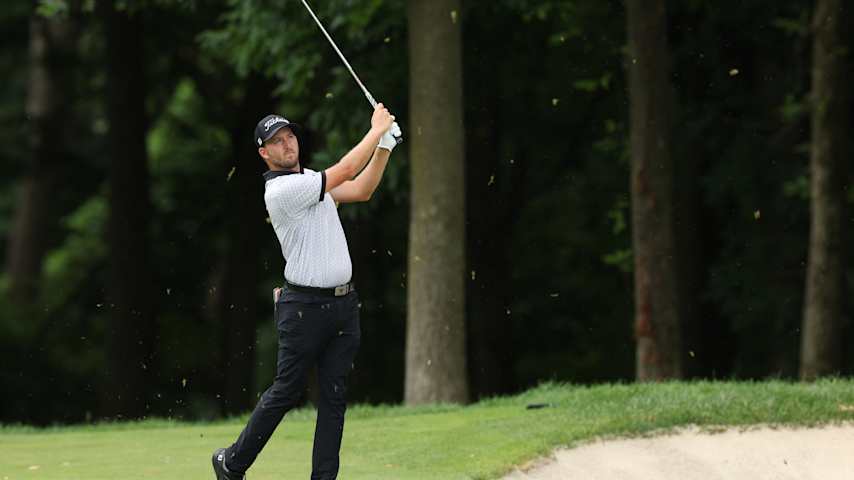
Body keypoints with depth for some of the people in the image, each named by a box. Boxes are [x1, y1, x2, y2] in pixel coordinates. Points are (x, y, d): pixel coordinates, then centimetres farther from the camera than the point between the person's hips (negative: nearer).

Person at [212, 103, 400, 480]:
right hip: (305, 305, -8)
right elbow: (345, 171, -18)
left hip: (343, 304, 8)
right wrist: (376, 130, -9)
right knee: (286, 392, 0)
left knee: (334, 395, 3)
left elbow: (361, 190, 14)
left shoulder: (308, 179, 15)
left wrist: (385, 145, 2)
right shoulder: (282, 190, -15)